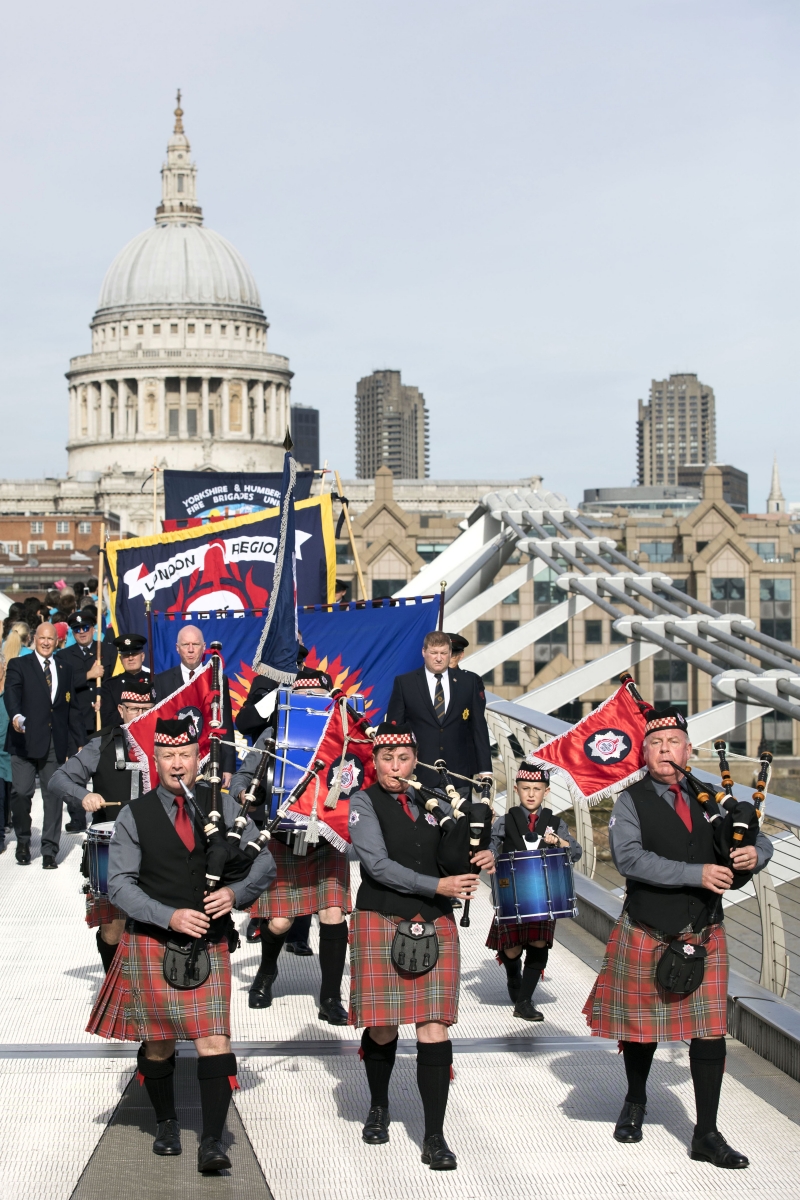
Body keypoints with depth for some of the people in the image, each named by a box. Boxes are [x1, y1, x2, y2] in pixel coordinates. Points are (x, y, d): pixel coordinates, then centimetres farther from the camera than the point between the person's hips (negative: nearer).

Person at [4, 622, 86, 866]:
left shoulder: (65, 670, 17)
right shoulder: (18, 665, 4)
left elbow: (71, 708, 18)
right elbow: (11, 694, -14)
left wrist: (78, 742, 13)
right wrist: (16, 716, -34)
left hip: (56, 743, 3)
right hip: (26, 741, -3)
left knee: (54, 795, 1)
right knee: (22, 793, -6)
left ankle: (49, 850, 8)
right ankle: (23, 841, 17)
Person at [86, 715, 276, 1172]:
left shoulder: (224, 807, 4)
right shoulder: (135, 816, -1)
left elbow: (264, 862, 8)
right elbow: (120, 884, -5)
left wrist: (236, 893, -11)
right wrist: (169, 916, -17)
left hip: (210, 944, 1)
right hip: (153, 943, 0)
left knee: (215, 1041, -9)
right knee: (158, 1044, 9)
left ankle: (213, 1142, -7)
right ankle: (167, 1124, 32)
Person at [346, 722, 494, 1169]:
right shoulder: (364, 803, -1)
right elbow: (378, 865, -12)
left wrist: (485, 856, -8)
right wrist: (437, 886, -19)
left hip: (435, 924, 2)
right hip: (381, 922, -2)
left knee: (434, 1028, -5)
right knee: (382, 1027, 5)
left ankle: (435, 1137, -2)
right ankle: (379, 1106, 34)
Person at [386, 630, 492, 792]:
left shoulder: (470, 682, 8)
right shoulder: (404, 683, 4)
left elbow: (479, 727, 7)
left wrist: (485, 769, 3)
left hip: (459, 773, 1)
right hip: (419, 775, -1)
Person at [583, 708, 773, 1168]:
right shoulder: (631, 801, -5)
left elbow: (759, 840, 11)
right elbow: (629, 858, -21)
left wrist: (755, 853, -15)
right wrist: (696, 873, -26)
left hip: (705, 936, 3)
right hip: (647, 936, -2)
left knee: (710, 1032, -1)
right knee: (642, 1027, 13)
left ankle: (707, 1134, 9)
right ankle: (636, 1102, 40)